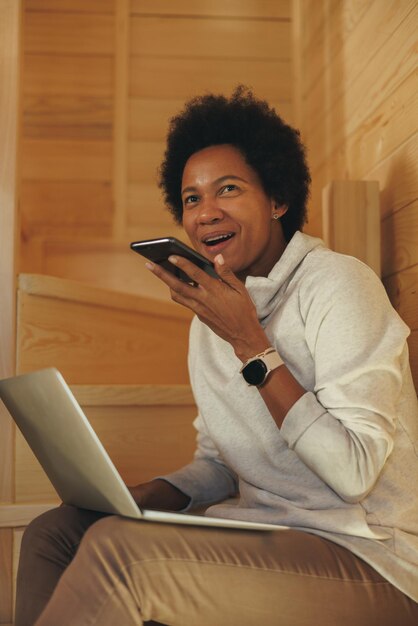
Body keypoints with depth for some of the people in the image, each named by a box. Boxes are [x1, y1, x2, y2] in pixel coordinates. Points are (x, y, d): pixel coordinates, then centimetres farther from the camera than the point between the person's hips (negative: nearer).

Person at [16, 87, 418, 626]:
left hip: (369, 558, -7)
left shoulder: (338, 283, -12)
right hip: (262, 538, 7)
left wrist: (251, 344, -20)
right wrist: (153, 495, -4)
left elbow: (354, 472, -20)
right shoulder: (210, 316, 12)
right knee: (55, 532, -4)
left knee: (116, 549, -26)